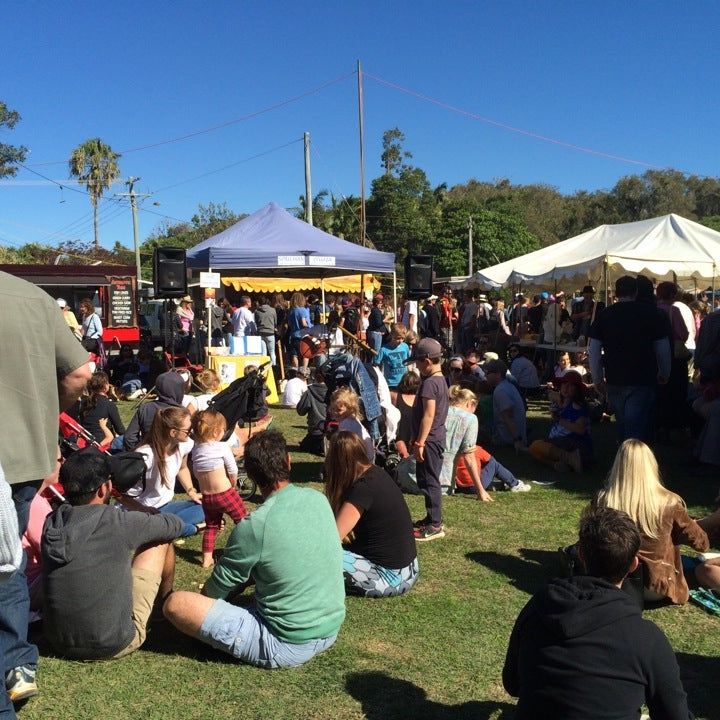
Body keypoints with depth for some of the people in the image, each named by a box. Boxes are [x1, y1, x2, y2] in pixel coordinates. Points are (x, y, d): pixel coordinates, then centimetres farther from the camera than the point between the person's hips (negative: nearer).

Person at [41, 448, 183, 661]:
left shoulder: (51, 524, -4)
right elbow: (175, 525, 0)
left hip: (60, 644, 5)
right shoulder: (118, 523, -18)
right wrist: (150, 522, 20)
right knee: (161, 540, 8)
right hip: (115, 646, -5)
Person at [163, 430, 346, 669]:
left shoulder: (253, 526, -21)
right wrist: (244, 582, 13)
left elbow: (215, 591, -6)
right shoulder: (318, 499, -3)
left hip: (285, 647, -7)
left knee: (175, 603, -9)